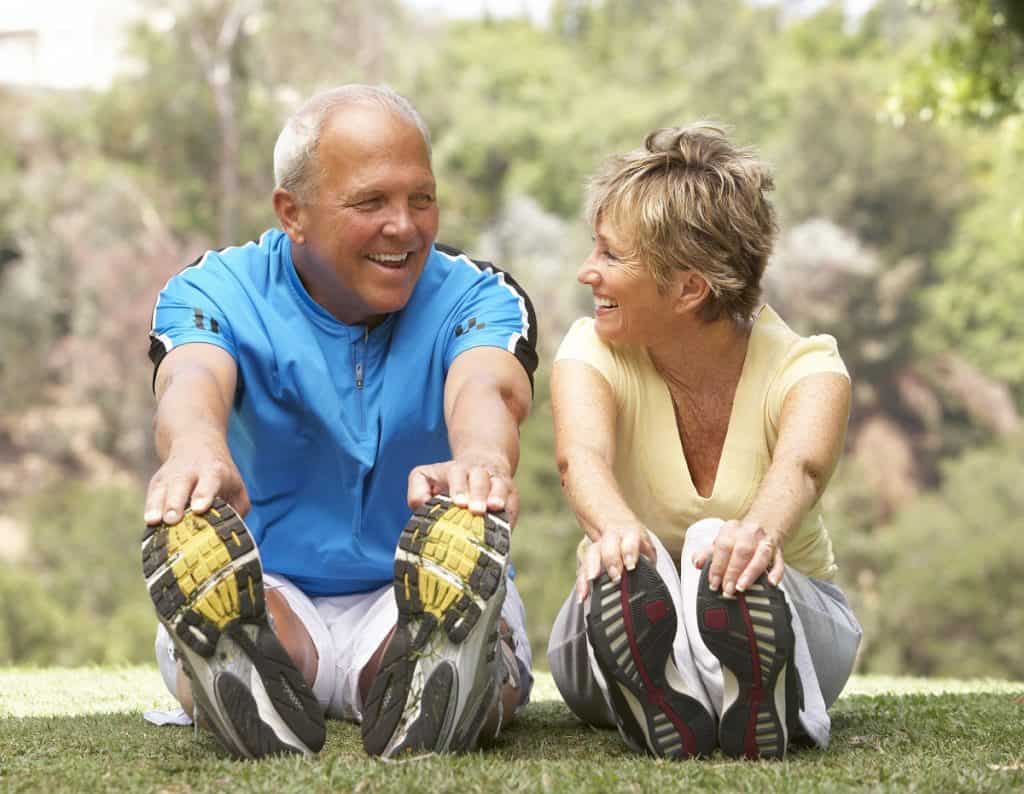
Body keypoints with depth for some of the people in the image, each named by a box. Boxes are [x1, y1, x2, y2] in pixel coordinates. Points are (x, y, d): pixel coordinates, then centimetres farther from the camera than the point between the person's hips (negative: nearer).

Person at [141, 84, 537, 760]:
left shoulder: (476, 296, 2)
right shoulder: (218, 293, 0)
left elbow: (486, 388, -23)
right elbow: (193, 379, -25)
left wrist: (481, 457, -52)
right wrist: (197, 448, -54)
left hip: (420, 599, 1)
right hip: (269, 592, 0)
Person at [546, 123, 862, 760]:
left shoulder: (805, 366, -13)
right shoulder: (594, 352, -9)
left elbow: (800, 466, -39)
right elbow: (583, 456, -35)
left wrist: (761, 529, -67)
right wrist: (615, 528, -62)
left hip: (782, 616, -1)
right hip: (624, 634, 1)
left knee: (726, 559, -39)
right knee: (622, 567, -38)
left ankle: (757, 717, -37)